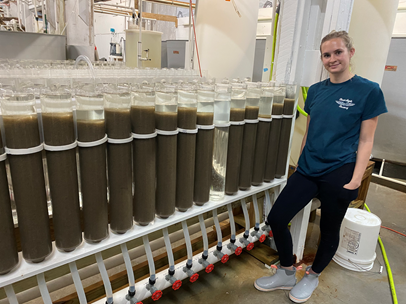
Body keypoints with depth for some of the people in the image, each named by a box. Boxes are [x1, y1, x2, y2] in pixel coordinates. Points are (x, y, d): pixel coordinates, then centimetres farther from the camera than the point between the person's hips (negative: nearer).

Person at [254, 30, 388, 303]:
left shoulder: (368, 91, -7)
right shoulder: (316, 90, 7)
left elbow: (366, 141, -7)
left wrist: (355, 180, -12)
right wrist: (301, 163, 14)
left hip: (339, 174, -4)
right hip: (308, 170, 5)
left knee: (329, 231, 12)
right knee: (277, 219, 1)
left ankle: (312, 277, 39)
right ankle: (287, 274, 24)